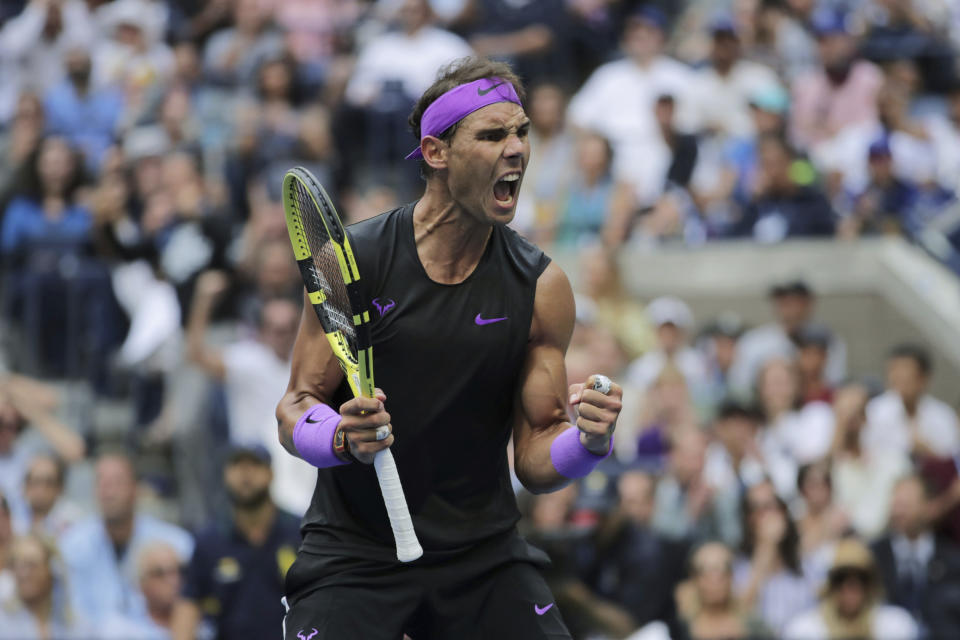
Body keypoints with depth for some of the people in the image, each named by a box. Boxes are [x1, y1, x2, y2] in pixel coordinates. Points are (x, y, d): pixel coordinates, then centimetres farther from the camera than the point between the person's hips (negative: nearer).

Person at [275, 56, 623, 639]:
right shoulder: (353, 262, -8)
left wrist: (589, 441, -21)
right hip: (356, 556, -2)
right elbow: (297, 407, -4)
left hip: (485, 555, 2)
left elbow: (534, 460, 1)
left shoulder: (541, 286, -2)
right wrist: (342, 438, -26)